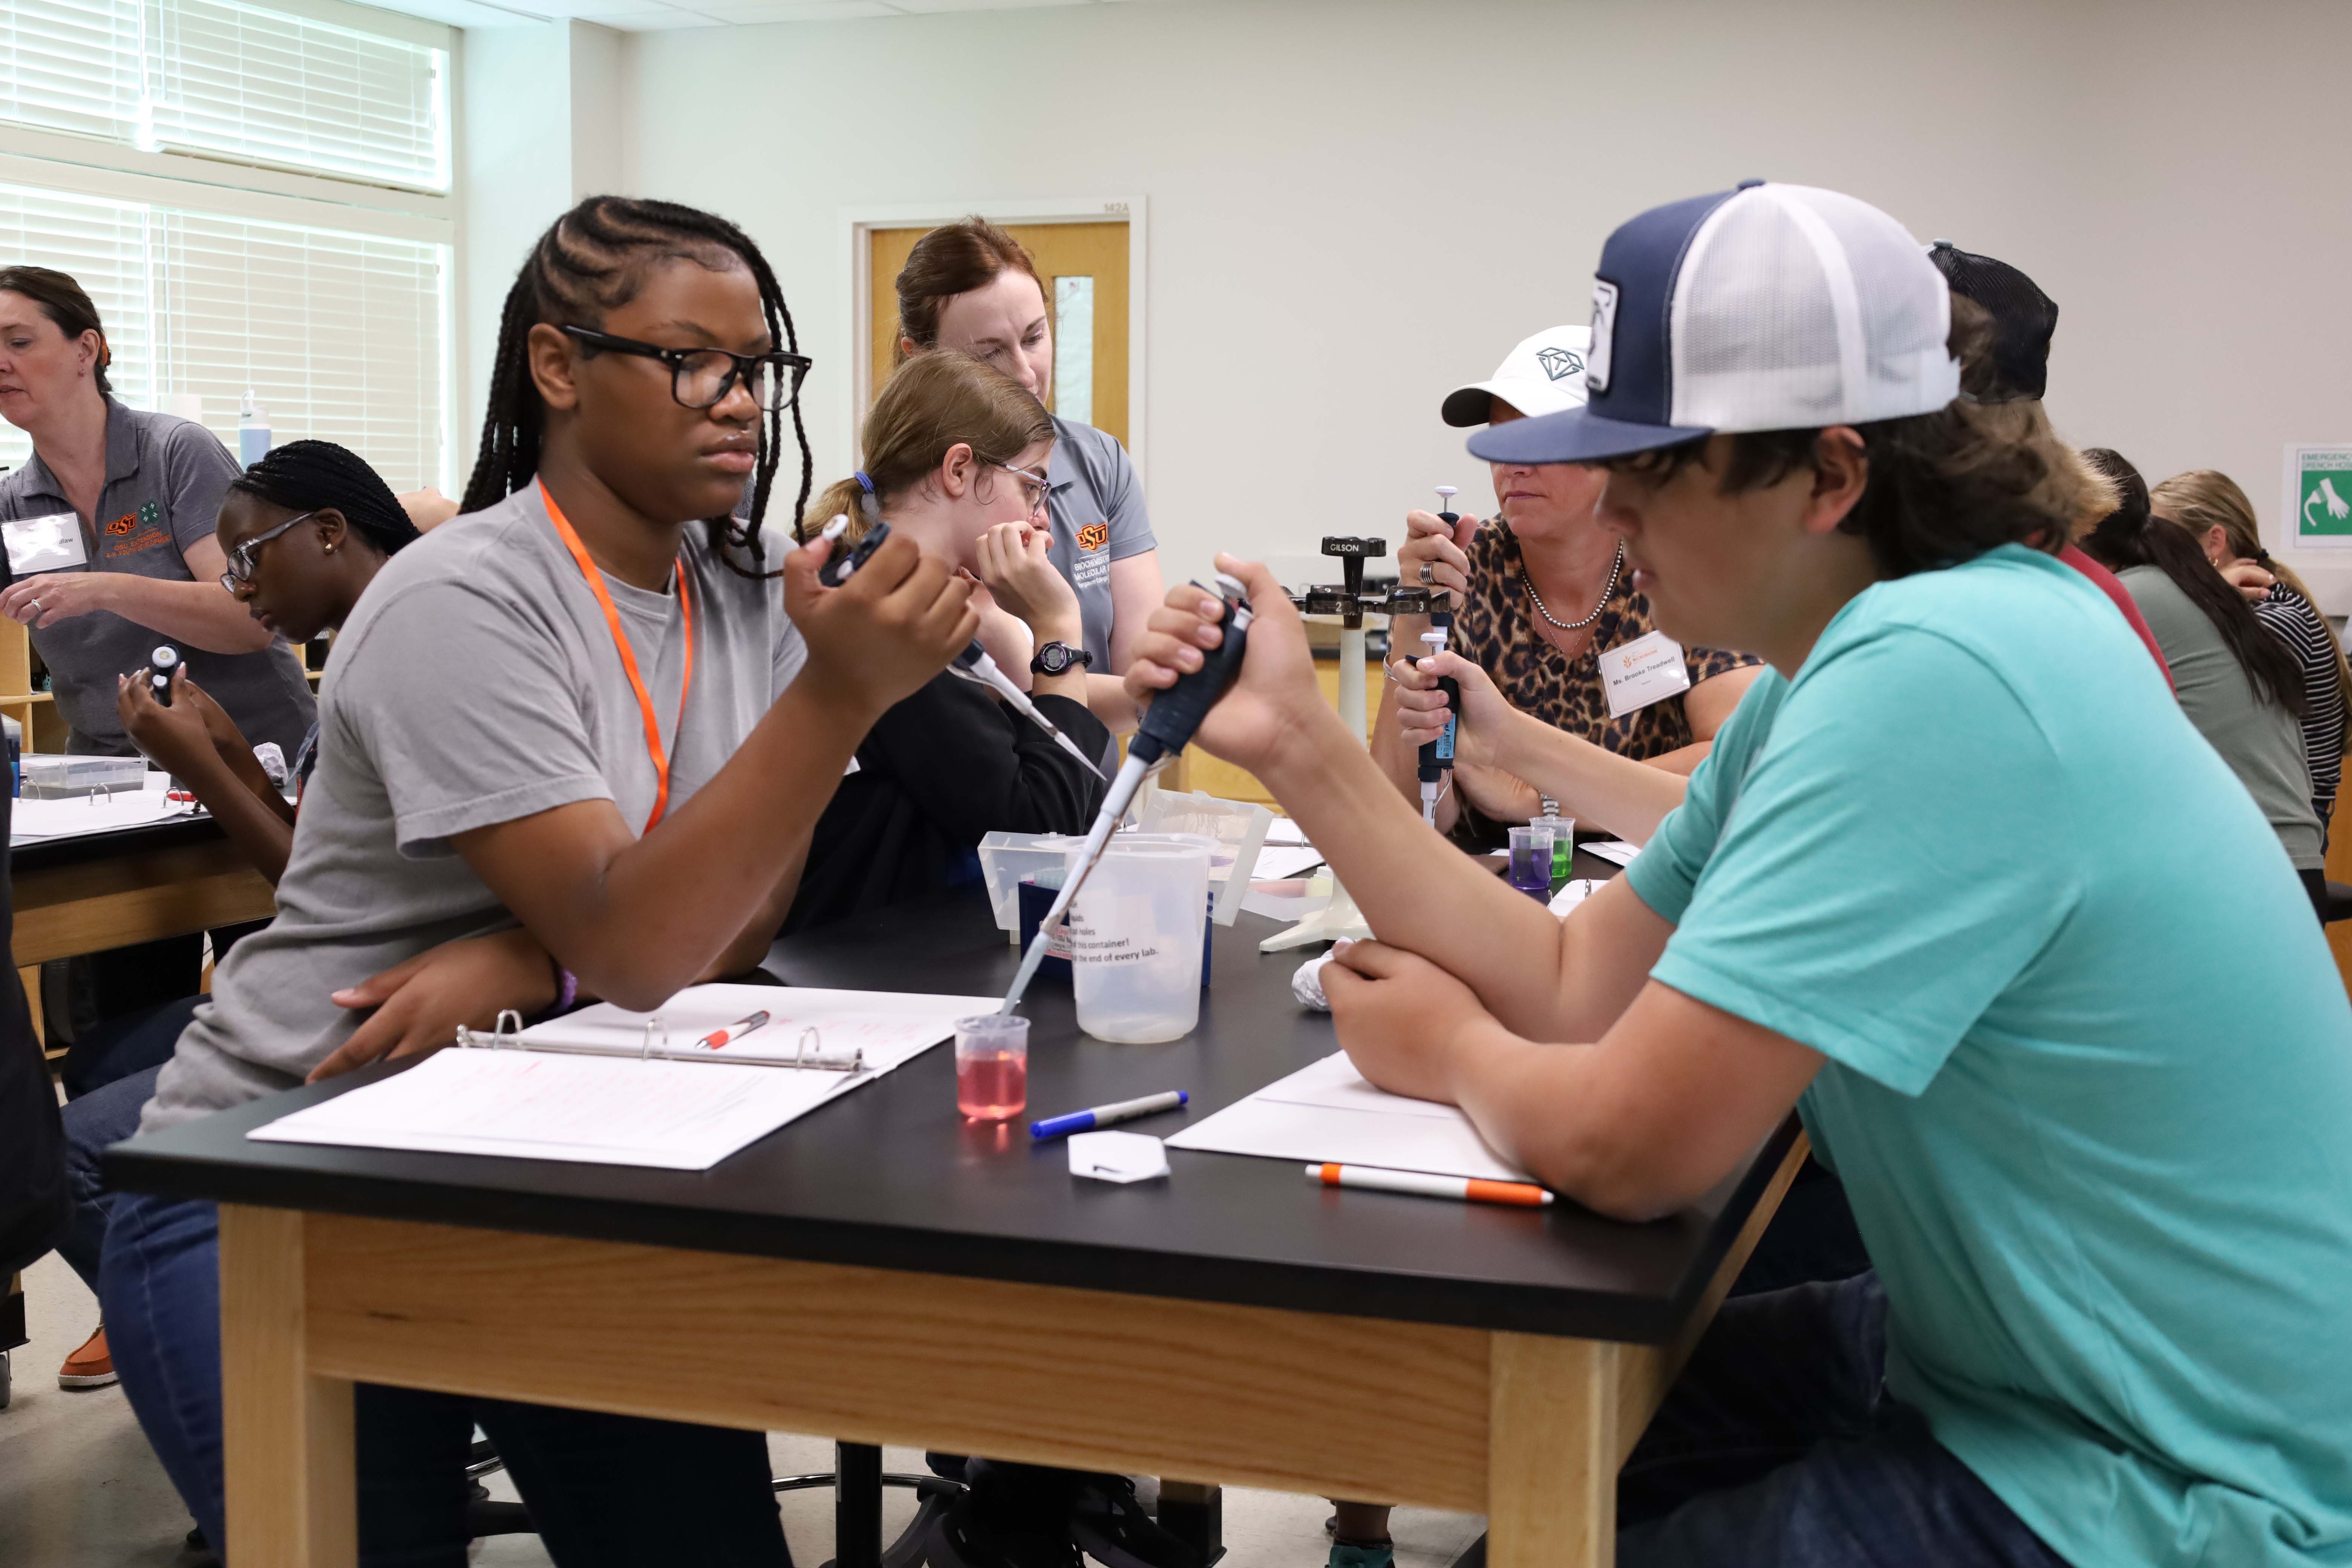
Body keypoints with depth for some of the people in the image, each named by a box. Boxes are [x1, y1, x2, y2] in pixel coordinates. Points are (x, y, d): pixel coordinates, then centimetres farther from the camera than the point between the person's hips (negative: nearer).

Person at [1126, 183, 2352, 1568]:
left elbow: (1623, 1144, -29)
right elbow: (1577, 985, 2)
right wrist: (1297, 738, -3)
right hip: (1994, 1348, 8)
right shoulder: (1839, 662, 3)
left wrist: (1450, 1051, -6)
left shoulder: (1932, 673, -29)